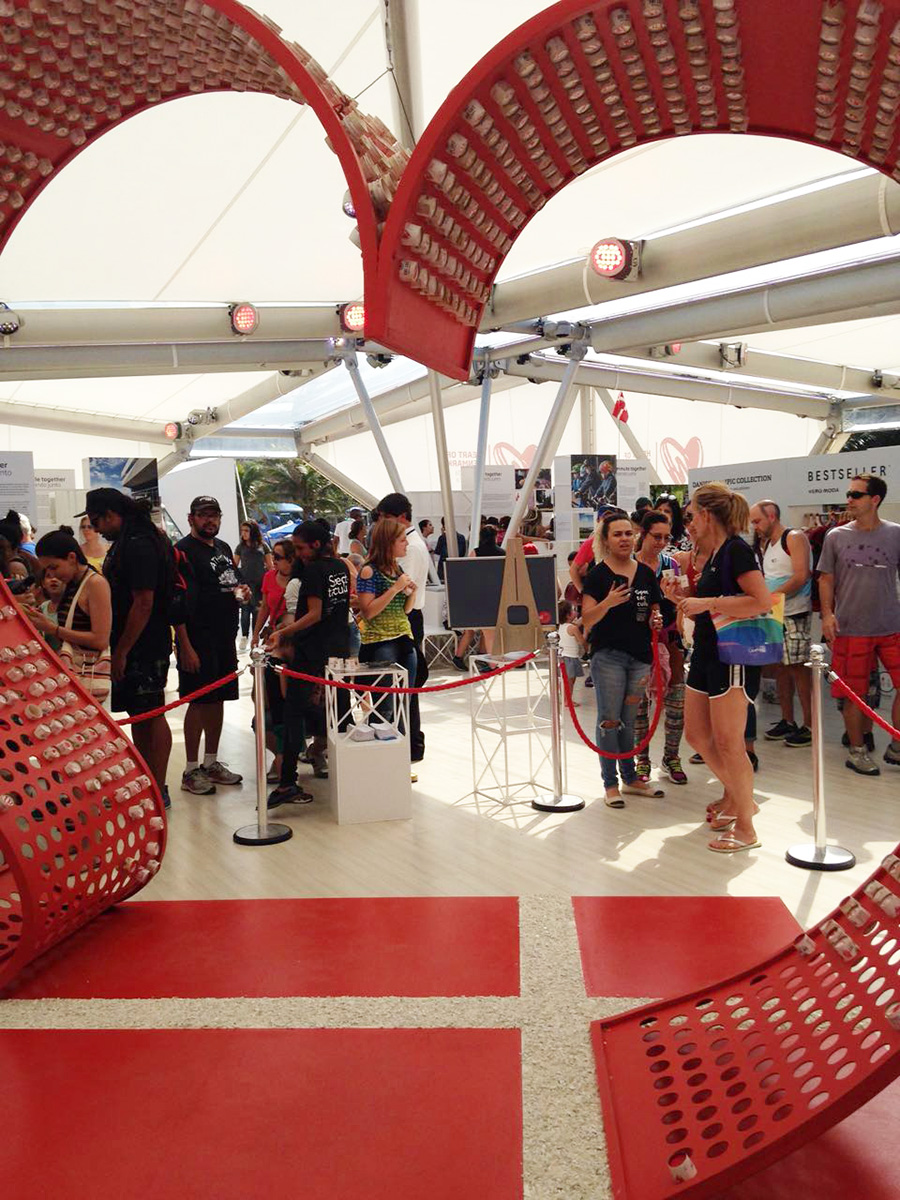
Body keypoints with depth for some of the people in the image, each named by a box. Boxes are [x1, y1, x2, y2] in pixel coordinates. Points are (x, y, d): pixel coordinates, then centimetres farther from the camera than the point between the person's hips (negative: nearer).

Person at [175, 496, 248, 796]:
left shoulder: (224, 548, 16)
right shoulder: (183, 551, -10)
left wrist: (241, 592, 5)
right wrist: (185, 646, -22)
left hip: (224, 638, 8)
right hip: (198, 639, -8)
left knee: (218, 699, 13)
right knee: (198, 702, -4)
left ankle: (211, 762, 24)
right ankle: (191, 771, 5)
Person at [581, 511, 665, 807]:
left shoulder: (646, 574, 9)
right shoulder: (598, 574, -5)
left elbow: (653, 613, 17)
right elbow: (587, 619, -10)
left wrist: (655, 621, -5)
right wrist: (607, 603, -27)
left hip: (640, 656, 4)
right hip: (608, 655, -4)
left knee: (628, 721, 13)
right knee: (609, 720, 1)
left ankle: (630, 779, 25)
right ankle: (610, 783, 10)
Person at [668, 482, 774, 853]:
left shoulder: (736, 549, -13)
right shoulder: (713, 557, 14)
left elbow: (763, 601, -24)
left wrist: (707, 603, -22)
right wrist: (681, 599, 7)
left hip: (733, 659, -10)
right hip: (706, 655, 10)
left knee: (728, 744, -5)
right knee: (696, 733, 15)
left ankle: (745, 828, 8)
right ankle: (735, 797, 33)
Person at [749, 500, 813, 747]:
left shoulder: (795, 538, -8)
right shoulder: (766, 544, 16)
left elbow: (801, 577, -18)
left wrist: (770, 597, -18)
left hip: (794, 615, -8)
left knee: (799, 669, -6)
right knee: (781, 668, 11)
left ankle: (810, 726, 2)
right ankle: (787, 722, 19)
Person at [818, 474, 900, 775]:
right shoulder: (836, 536, 3)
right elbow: (826, 579, 6)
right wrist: (827, 613, -7)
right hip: (851, 628, -1)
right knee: (854, 693, 5)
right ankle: (857, 751, 20)